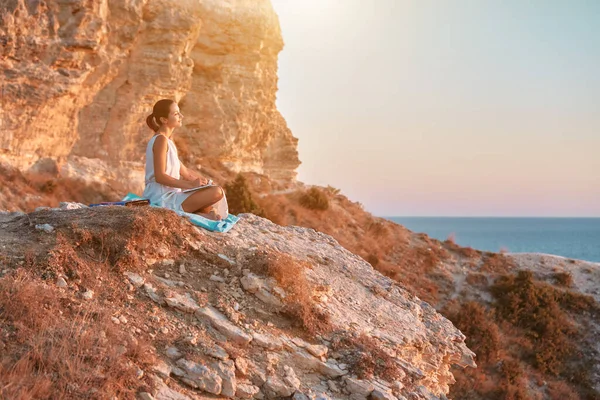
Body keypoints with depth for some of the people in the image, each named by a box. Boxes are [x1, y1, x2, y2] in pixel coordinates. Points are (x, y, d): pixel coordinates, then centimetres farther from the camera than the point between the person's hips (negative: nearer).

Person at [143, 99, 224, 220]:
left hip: (169, 195, 10)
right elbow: (160, 176, -21)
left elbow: (184, 171, 20)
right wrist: (190, 185, -24)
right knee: (217, 192, -22)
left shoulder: (167, 140, 19)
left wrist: (204, 180, 7)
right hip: (164, 198, -10)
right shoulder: (161, 140, -12)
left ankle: (198, 212, 2)